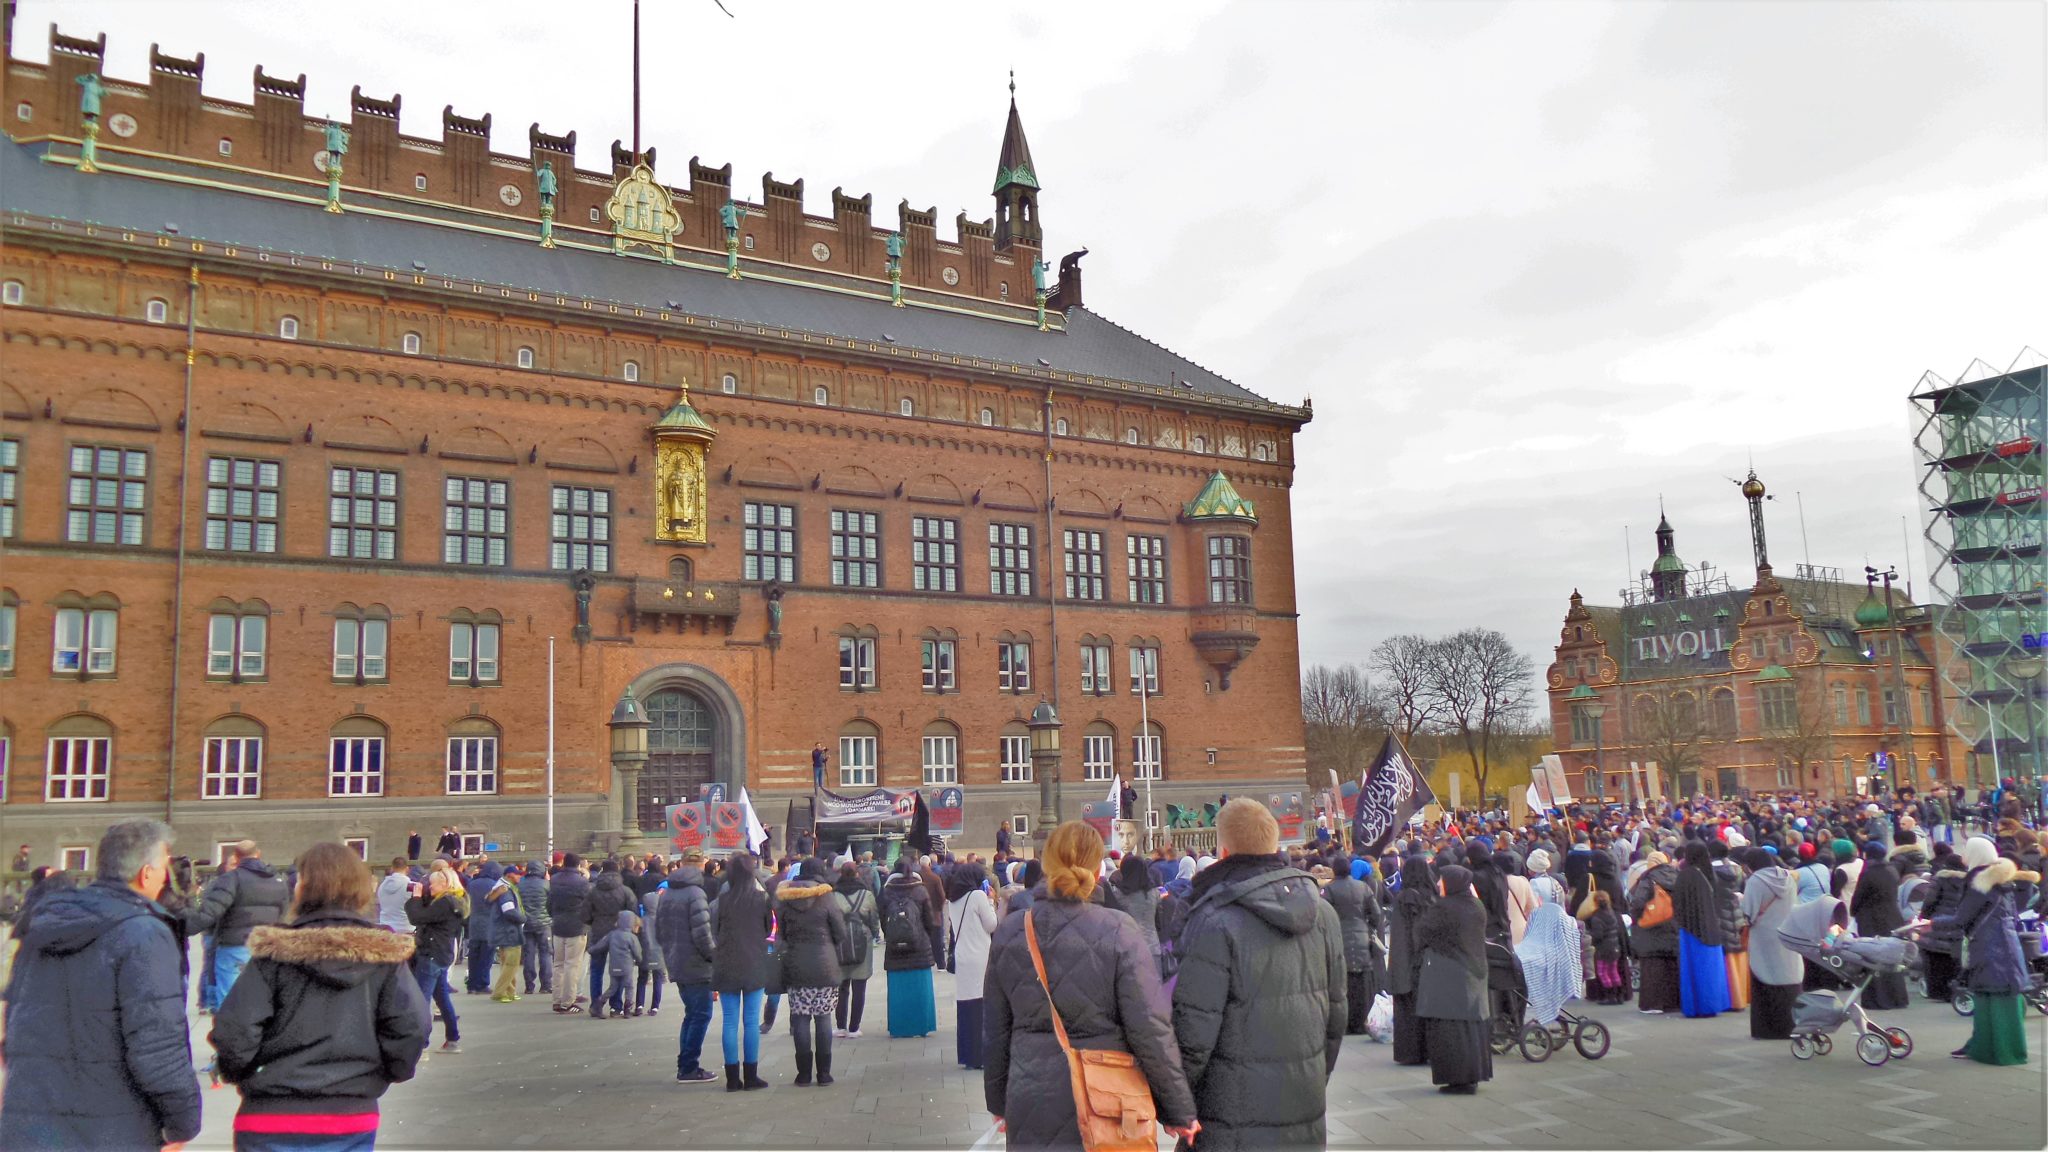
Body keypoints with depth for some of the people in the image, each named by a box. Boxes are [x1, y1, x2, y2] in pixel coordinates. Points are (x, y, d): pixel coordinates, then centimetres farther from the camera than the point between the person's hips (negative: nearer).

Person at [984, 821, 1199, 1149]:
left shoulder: (1008, 933, 0)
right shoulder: (1117, 931, -11)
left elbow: (995, 1031, 9)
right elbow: (1150, 1029, -11)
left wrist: (998, 1102, 21)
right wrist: (1179, 1110, -2)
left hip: (1030, 1106, 3)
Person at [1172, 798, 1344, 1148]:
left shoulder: (1216, 924, -17)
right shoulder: (1323, 913, 5)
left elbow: (1193, 1030, -16)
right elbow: (1336, 1011, 13)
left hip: (1237, 1121, -6)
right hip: (1307, 1111, 6)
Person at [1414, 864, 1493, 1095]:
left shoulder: (1443, 908, -16)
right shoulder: (1477, 907, 3)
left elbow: (1421, 931, -4)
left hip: (1446, 976, -7)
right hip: (1472, 974, 7)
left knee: (1449, 1028, -1)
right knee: (1471, 1024, 13)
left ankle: (1458, 1079, 0)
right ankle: (1474, 1075, 20)